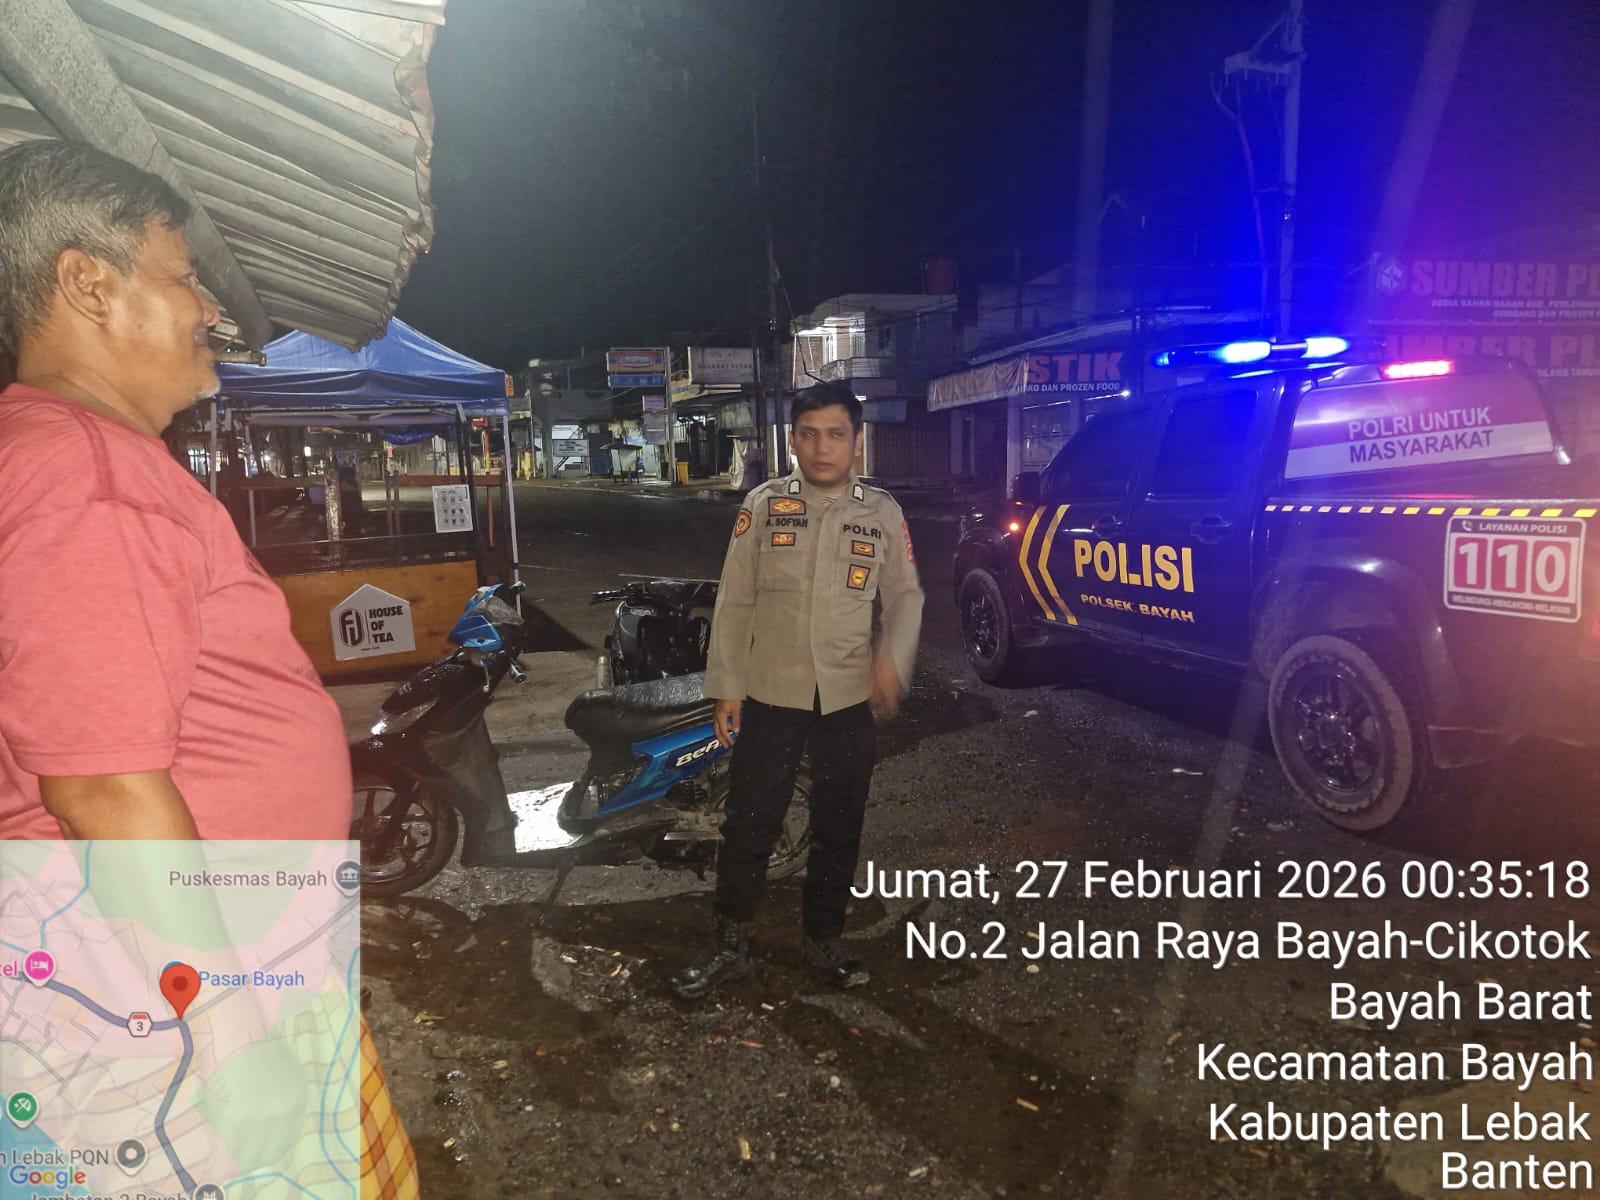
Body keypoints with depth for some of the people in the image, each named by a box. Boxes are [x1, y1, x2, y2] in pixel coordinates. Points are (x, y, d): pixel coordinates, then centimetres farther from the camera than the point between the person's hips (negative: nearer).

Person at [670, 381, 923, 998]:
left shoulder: (882, 512, 2)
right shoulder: (763, 504, -1)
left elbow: (905, 597, 7)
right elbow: (734, 601, 0)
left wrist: (892, 661, -11)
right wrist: (727, 686, -3)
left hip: (849, 697, 2)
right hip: (770, 694, -1)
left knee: (839, 827, 14)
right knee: (749, 824, 4)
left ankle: (823, 937, 33)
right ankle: (728, 944, 22)